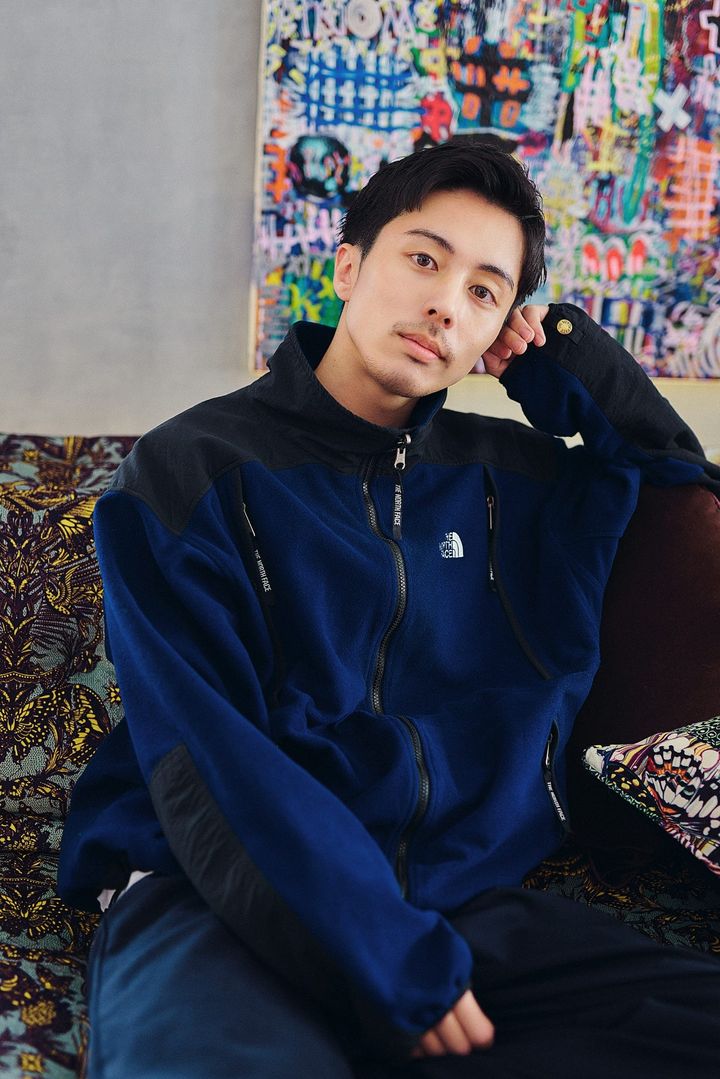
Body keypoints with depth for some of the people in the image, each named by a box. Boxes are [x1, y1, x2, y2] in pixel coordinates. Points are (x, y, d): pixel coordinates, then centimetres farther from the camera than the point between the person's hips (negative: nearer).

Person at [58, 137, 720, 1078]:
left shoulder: (508, 477, 15)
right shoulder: (193, 471, -1)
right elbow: (209, 764, -9)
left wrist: (562, 350, 14)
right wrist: (391, 965, -17)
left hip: (463, 903, 7)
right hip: (221, 906, -6)